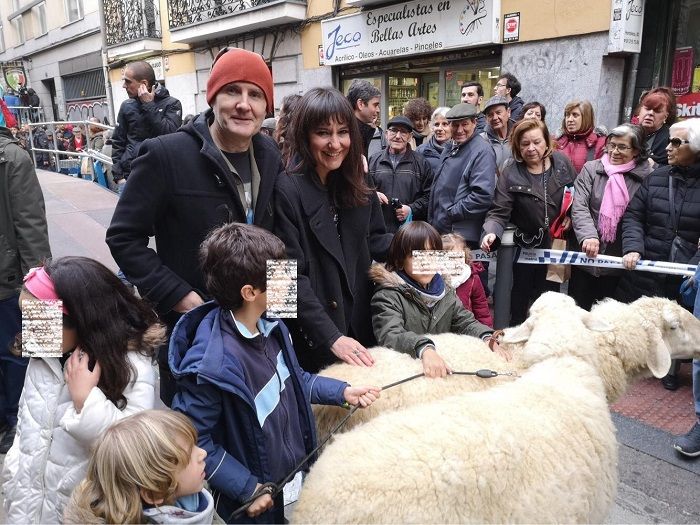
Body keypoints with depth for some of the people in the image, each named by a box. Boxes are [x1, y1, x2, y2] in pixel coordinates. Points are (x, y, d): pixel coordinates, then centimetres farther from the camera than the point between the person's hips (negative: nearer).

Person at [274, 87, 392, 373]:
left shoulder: (356, 185, 3)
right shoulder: (287, 191, -18)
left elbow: (375, 240, 9)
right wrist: (331, 337, -22)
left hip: (360, 325, 6)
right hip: (312, 338, -6)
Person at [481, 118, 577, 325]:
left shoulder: (562, 162, -4)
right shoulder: (511, 174, -13)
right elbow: (499, 213, -17)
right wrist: (491, 232, -36)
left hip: (558, 244, 3)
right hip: (526, 247, -2)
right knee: (521, 300, 7)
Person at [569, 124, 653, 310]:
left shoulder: (647, 176, -1)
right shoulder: (591, 169, 1)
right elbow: (579, 207, -10)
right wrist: (588, 235, -25)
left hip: (619, 262, 0)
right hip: (585, 257, 1)